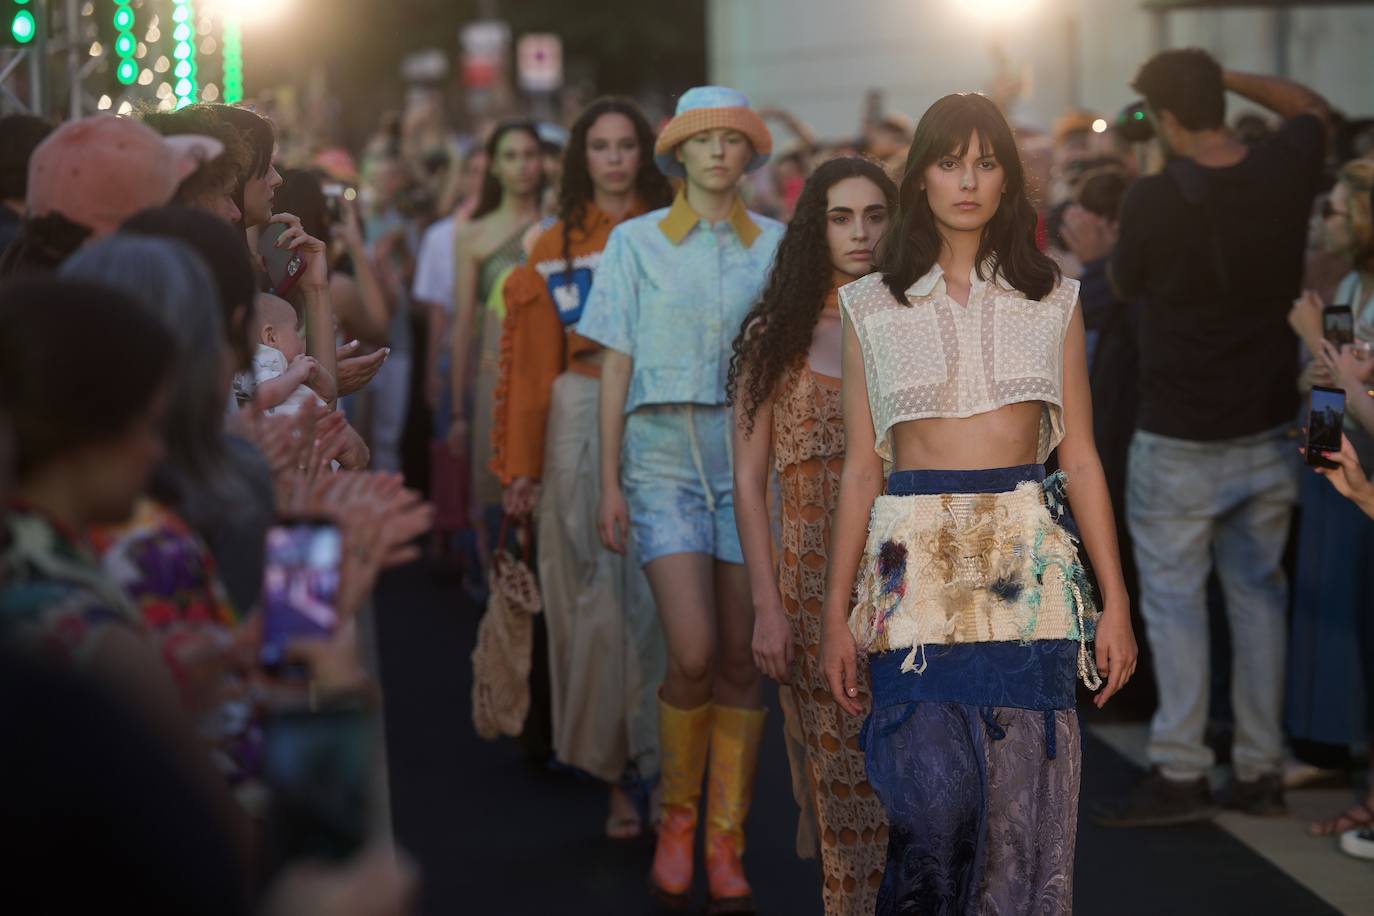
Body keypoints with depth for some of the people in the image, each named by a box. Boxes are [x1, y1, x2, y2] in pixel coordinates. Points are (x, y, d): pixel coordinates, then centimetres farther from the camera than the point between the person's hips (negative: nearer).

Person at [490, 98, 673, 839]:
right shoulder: (553, 249, 11)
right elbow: (531, 364, 7)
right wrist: (520, 465, 1)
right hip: (582, 425, 1)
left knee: (657, 591, -5)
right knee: (594, 595, 0)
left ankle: (655, 759, 3)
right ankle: (615, 768, 7)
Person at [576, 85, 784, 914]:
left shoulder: (775, 244, 8)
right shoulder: (636, 242, 5)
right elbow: (617, 365, 5)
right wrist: (610, 482, 1)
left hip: (753, 454, 1)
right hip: (665, 455, -1)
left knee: (742, 660, 1)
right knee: (694, 655, -13)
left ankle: (727, 845, 11)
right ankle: (677, 816, 11)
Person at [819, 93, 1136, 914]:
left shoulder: (1055, 300, 10)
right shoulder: (874, 308, 8)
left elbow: (1081, 458, 9)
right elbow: (861, 468, 8)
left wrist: (1116, 600, 3)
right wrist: (837, 614, 4)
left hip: (1028, 566, 1)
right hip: (917, 562, -1)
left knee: (1025, 808, -2)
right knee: (933, 804, -11)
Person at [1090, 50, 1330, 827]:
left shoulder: (1152, 201, -17)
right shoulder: (1284, 173, -6)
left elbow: (1125, 285, 2)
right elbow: (1314, 106, 17)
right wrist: (1222, 76, 11)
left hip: (1179, 443, -4)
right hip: (1269, 435, 4)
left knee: (1175, 601, 4)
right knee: (1259, 596, 13)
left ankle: (1180, 772, 3)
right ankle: (1260, 770, 17)